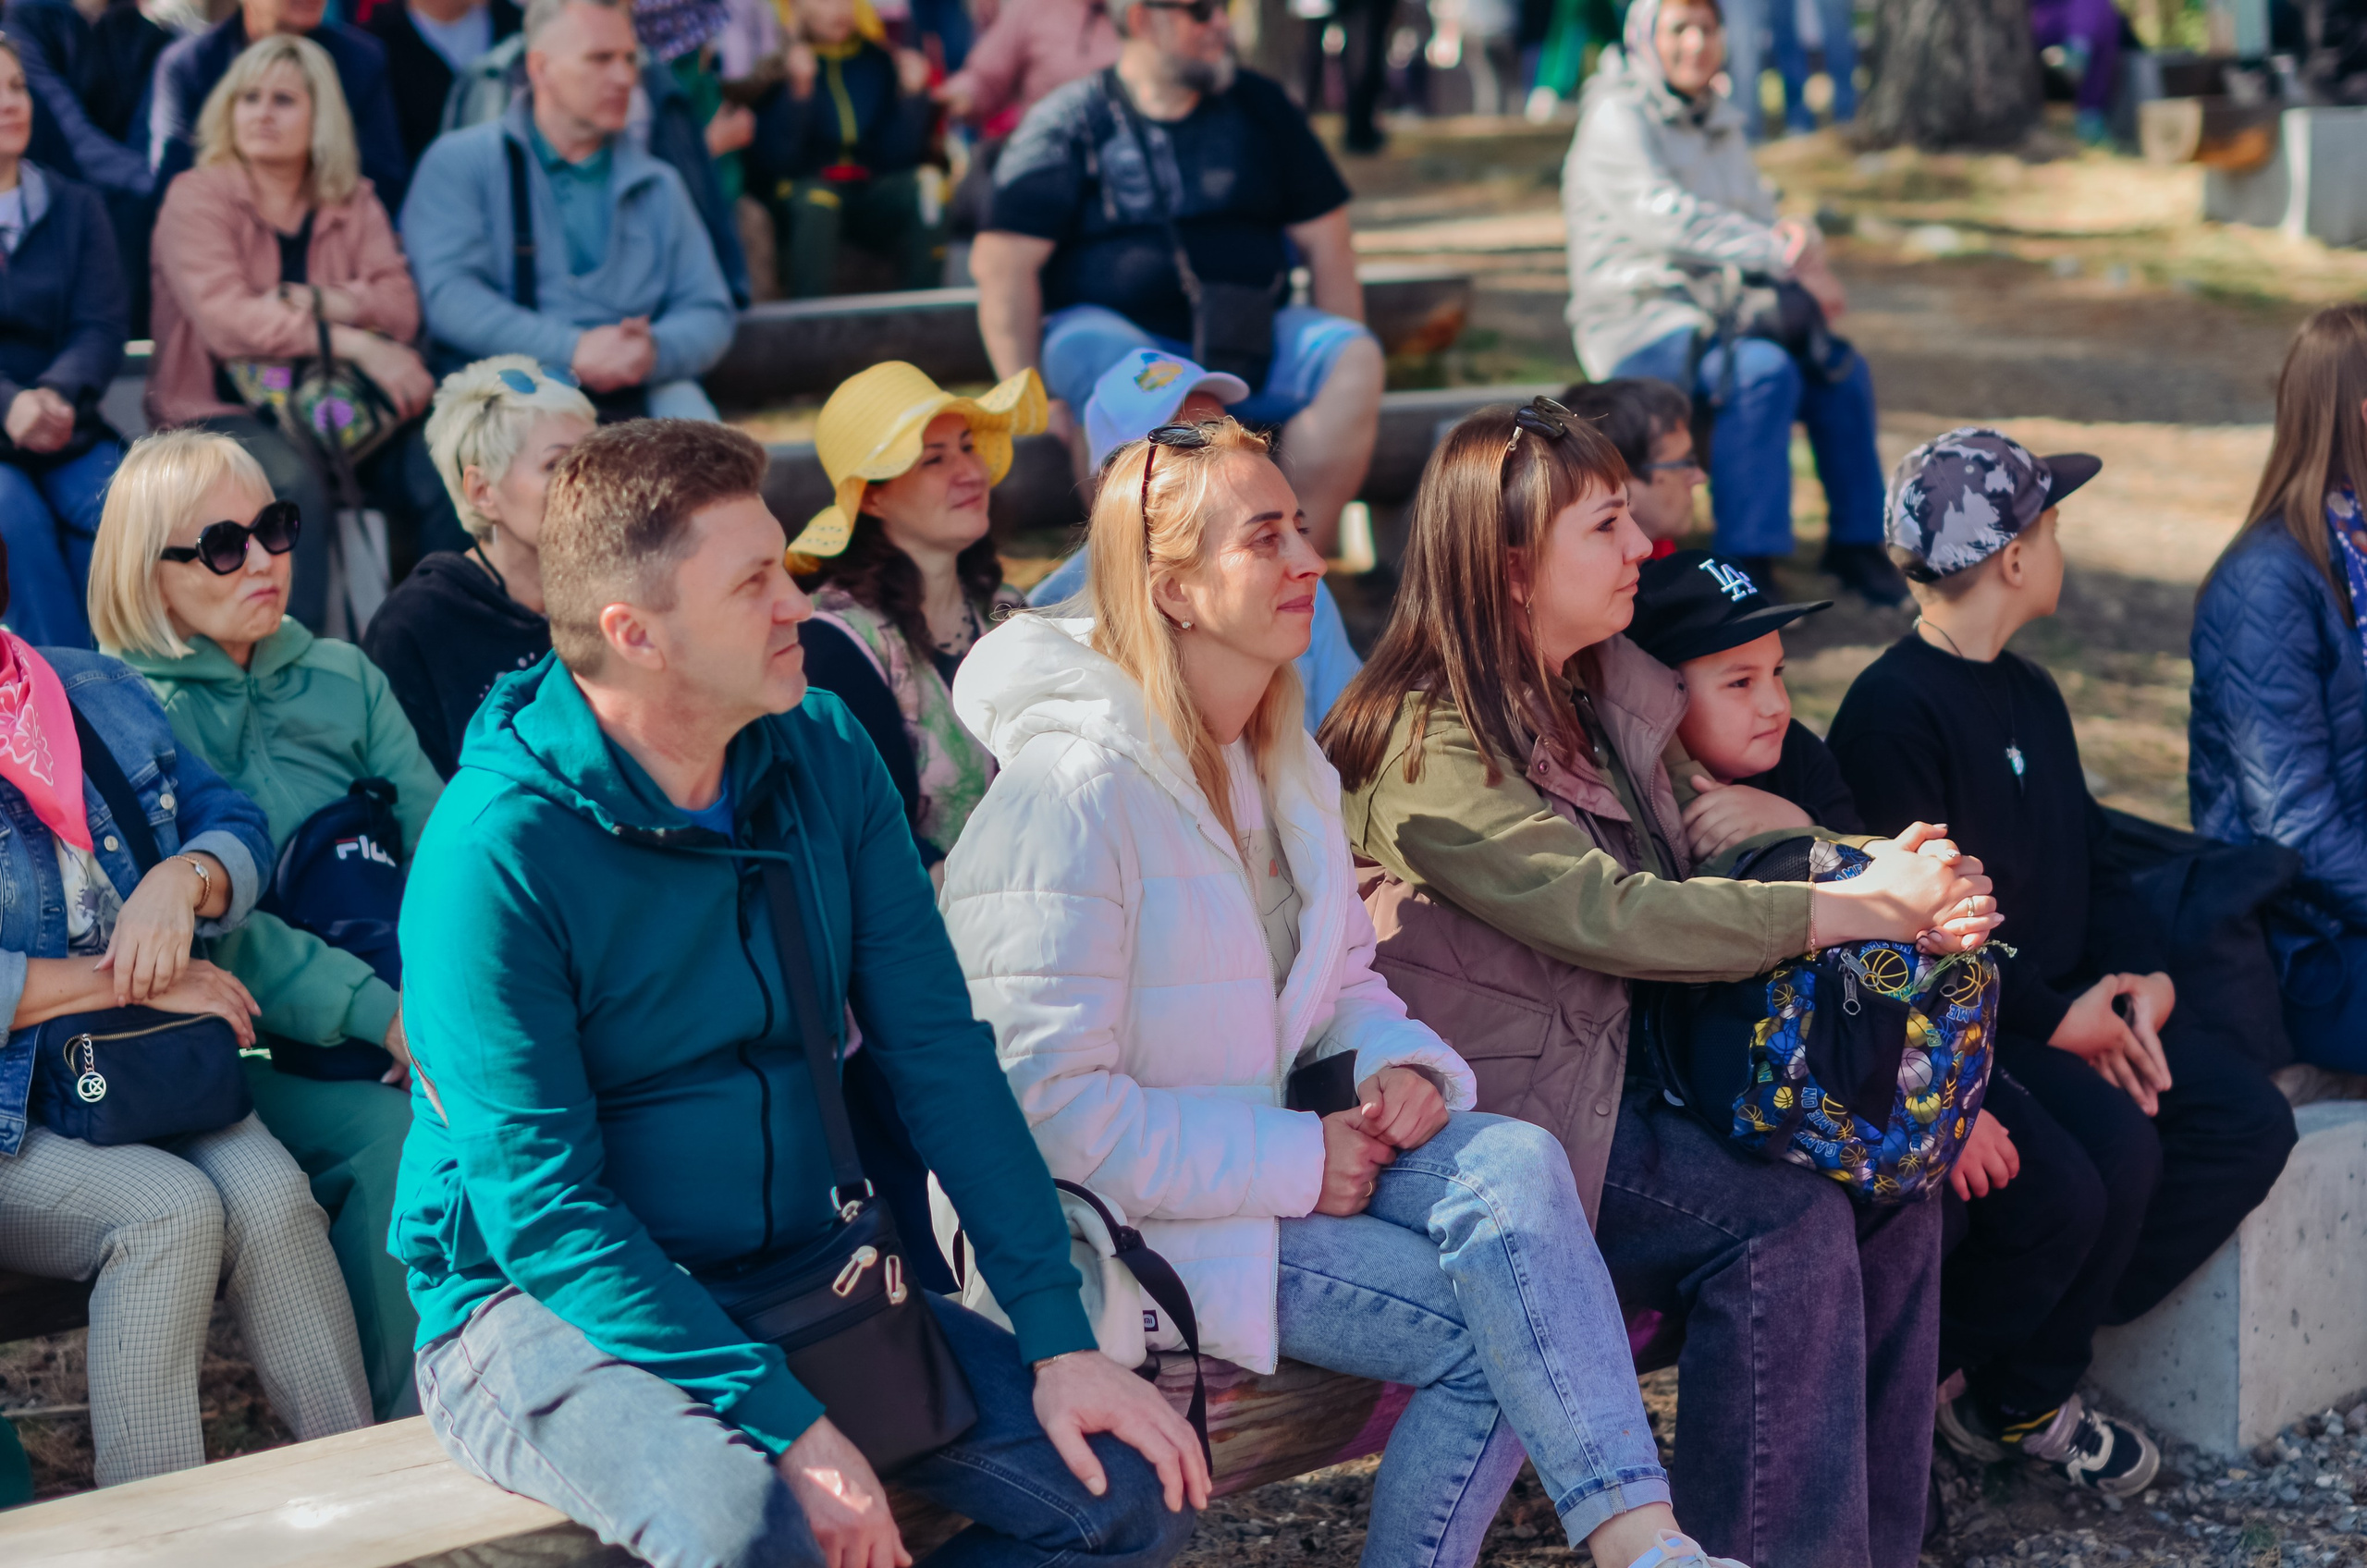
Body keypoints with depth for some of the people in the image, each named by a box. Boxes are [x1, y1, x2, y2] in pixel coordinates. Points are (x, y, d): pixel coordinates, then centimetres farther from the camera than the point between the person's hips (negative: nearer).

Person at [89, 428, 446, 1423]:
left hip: (393, 997, 4)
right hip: (238, 1050, -4)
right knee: (388, 1136, -29)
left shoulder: (341, 677, 16)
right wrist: (381, 1016, -23)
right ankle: (397, 1439, -18)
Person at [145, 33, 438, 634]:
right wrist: (357, 344, -26)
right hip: (218, 409, -4)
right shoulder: (196, 197, -1)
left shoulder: (352, 203, 14)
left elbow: (401, 309, 0)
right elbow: (227, 322, -17)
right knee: (295, 479, -36)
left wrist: (309, 300, -18)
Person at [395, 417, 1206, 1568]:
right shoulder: (496, 854, -19)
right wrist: (787, 1426, -27)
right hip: (545, 1303, -6)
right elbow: (544, 1212, -21)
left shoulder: (824, 754, 0)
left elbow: (938, 1052, 0)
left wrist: (1061, 1342, -7)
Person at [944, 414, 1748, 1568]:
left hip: (1285, 1158, 8)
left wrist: (1401, 1064, -3)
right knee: (1484, 1322, -23)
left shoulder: (1285, 768, 12)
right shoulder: (1071, 792, -18)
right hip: (1131, 1222, -8)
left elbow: (1343, 987, 21)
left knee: (1517, 1162, -22)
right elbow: (1054, 1108, -22)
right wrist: (1297, 1164, -20)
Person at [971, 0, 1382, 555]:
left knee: (1358, 358, -23)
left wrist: (1340, 368, 3)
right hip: (1112, 327, -4)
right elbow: (1001, 263, -5)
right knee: (1115, 373, -38)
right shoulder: (1068, 122, 1)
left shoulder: (1258, 104, 12)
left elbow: (1325, 241, 13)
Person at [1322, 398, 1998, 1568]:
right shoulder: (1434, 748, -18)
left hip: (1613, 1080, 8)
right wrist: (1861, 907, -23)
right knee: (1784, 1221, -22)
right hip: (1492, 1124, -8)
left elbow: (1682, 886, 4)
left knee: (1890, 1190, -7)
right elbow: (1610, 915, -26)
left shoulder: (1600, 700, 10)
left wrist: (1914, 912, -13)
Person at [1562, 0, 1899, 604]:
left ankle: (1856, 539, 0)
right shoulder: (1618, 118, -10)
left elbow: (1758, 214, 16)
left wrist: (1796, 235, -11)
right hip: (1638, 321, -8)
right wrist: (1789, 260, -27)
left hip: (1716, 309, 8)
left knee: (1842, 368, -12)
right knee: (1763, 371, -32)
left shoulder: (1717, 119, 16)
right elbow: (1668, 217, -24)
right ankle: (1746, 564, -31)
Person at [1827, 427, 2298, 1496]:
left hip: (2063, 1009, 9)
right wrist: (2054, 1017, -17)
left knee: (2248, 1121, -7)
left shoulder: (2029, 696, 17)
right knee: (2115, 1148, -30)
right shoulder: (1893, 710, -14)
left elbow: (2088, 862, 19)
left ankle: (2038, 1359, 0)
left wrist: (2141, 975, 0)